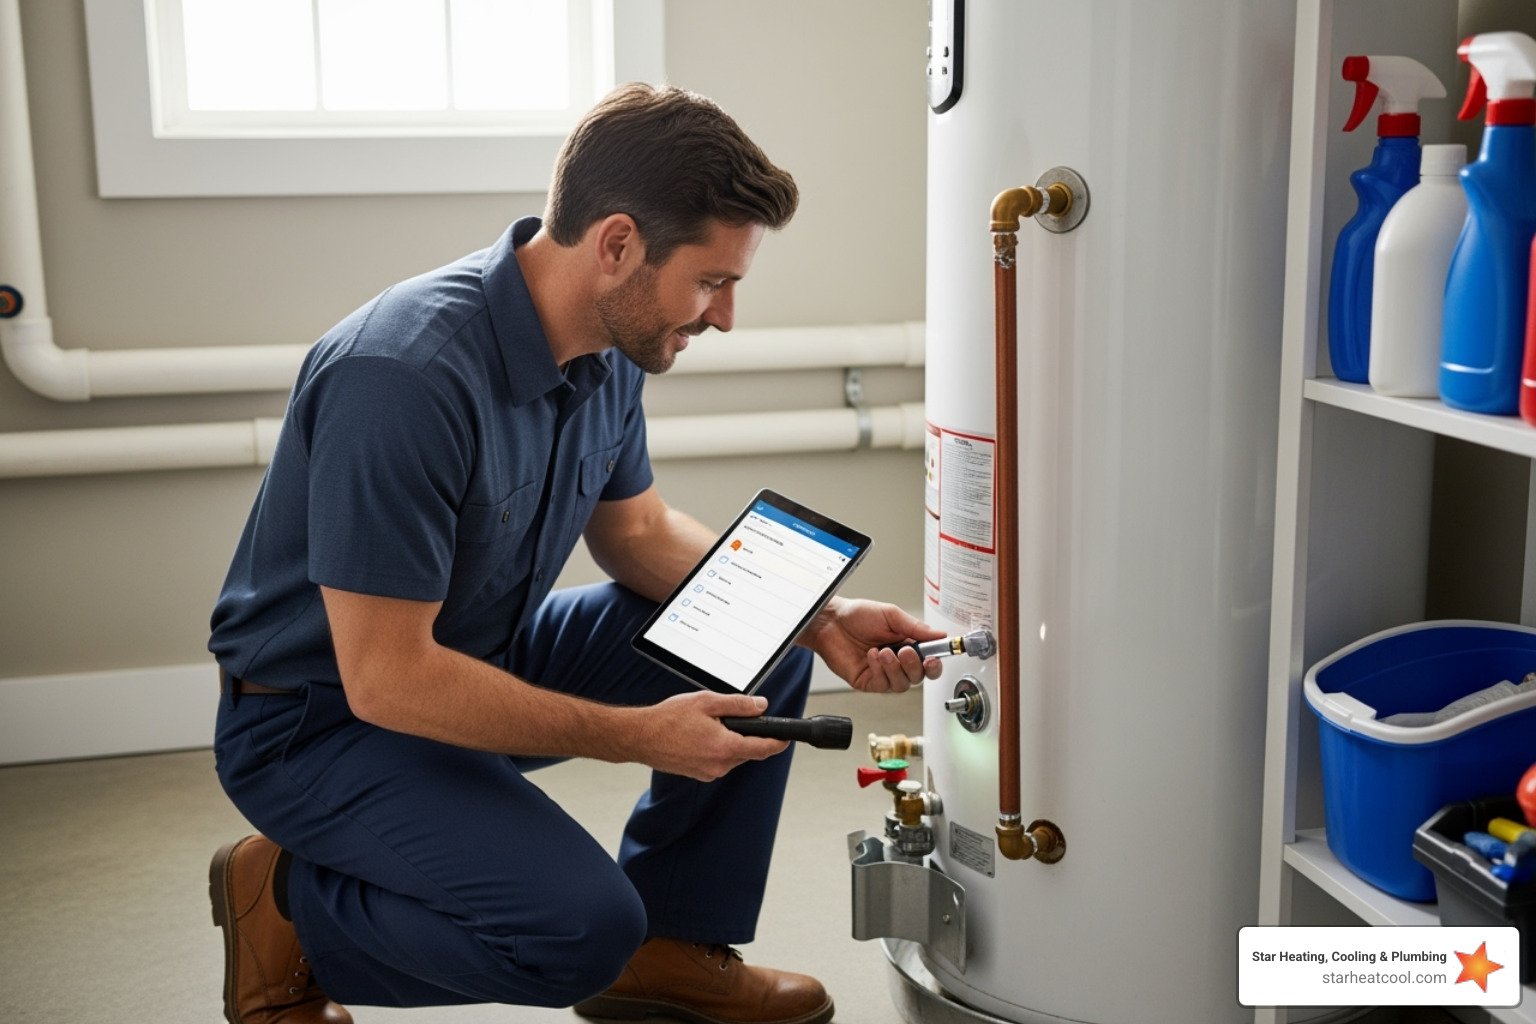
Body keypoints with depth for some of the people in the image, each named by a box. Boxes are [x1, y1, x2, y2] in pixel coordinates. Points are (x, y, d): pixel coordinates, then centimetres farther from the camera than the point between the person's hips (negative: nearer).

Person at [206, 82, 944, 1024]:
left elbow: (639, 532, 9)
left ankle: (672, 945, 11)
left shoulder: (607, 346, -6)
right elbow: (385, 679, -30)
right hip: (325, 718, -8)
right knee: (581, 925, -27)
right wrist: (638, 734, -25)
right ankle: (289, 906, -1)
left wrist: (822, 619, -4)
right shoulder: (406, 377, -33)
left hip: (487, 658, 8)